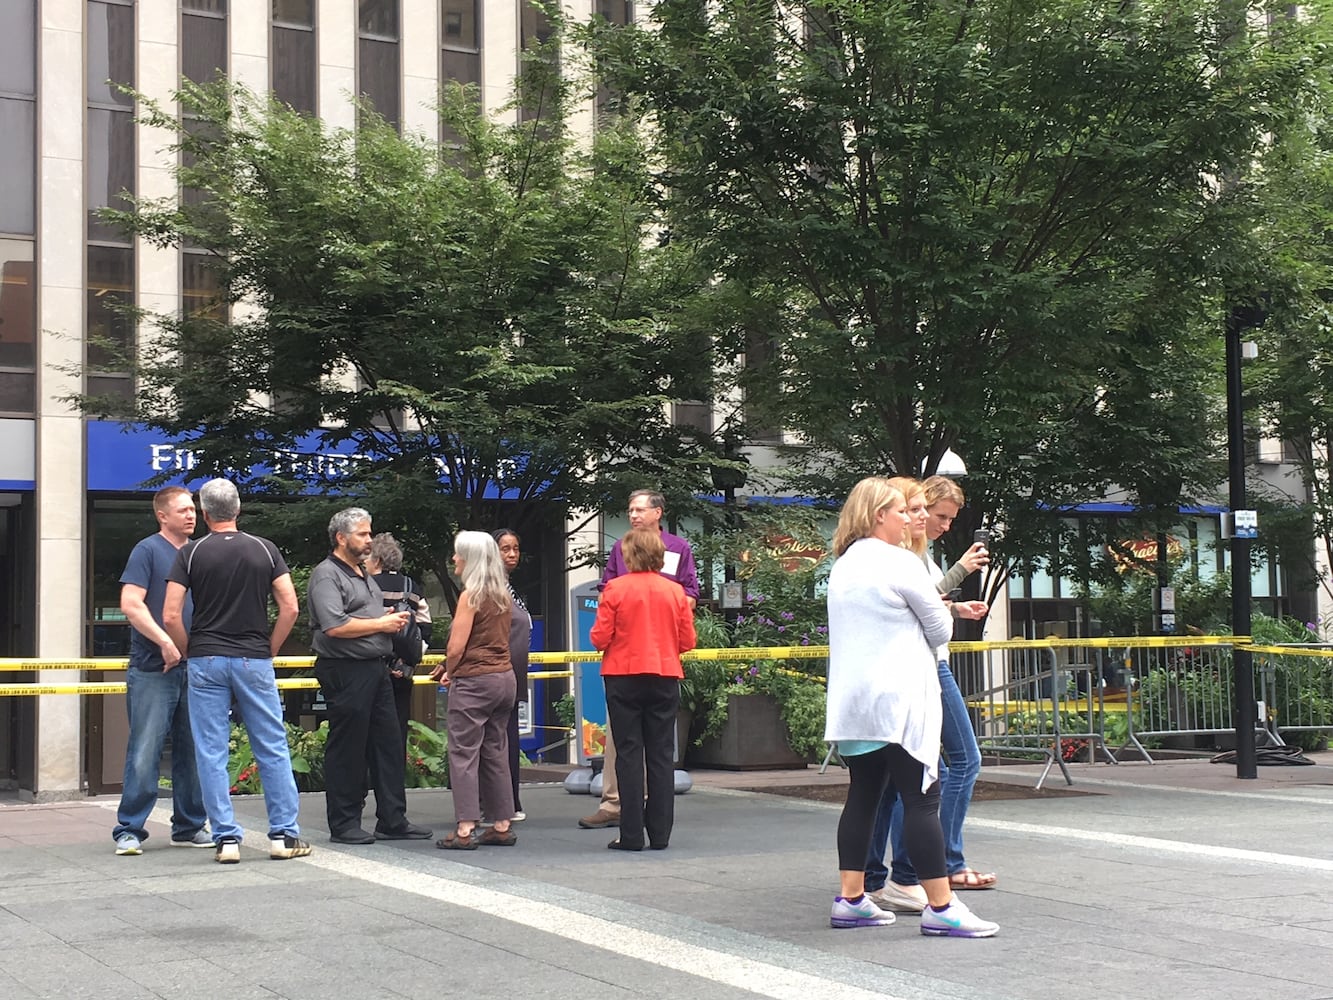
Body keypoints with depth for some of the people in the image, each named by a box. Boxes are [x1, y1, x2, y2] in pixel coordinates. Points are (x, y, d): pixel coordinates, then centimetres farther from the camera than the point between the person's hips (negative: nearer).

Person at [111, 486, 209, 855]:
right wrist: (165, 642, -18)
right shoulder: (148, 551, -2)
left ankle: (189, 827, 17)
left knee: (193, 751, 8)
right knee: (145, 752, -6)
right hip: (152, 670, -6)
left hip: (194, 668, 6)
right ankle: (129, 830, 1)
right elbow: (130, 603, -12)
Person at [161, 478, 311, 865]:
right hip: (254, 661, 1)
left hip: (206, 661, -1)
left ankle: (226, 837, 2)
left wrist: (189, 653, 7)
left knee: (212, 753, 4)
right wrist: (270, 649, 8)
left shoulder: (191, 552, -1)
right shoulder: (264, 549, 2)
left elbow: (170, 616, -7)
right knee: (273, 749, 7)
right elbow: (290, 607, -3)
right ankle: (284, 834, 9)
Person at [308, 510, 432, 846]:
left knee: (388, 745, 9)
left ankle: (393, 820, 15)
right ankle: (344, 824, 6)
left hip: (375, 668, 9)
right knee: (347, 749, -2)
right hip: (346, 671, -9)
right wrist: (381, 624, -13)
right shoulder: (326, 575, -10)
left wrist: (391, 618, 9)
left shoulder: (364, 575, 20)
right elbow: (334, 626, -22)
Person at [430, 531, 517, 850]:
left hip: (474, 680, -8)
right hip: (504, 677, 8)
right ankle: (502, 826, 15)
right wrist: (451, 668, 13)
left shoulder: (470, 596, -12)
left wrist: (449, 671, 4)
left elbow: (456, 648, -16)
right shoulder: (503, 596, 10)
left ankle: (465, 829, -8)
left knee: (464, 752, -4)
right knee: (496, 752, 12)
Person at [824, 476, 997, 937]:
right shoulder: (899, 562, -10)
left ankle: (850, 898, 12)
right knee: (921, 799, -6)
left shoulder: (843, 566, 15)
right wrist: (921, 643, 17)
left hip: (852, 702, 8)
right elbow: (940, 627, -2)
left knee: (863, 794, 12)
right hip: (897, 698, -8)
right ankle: (941, 907, -6)